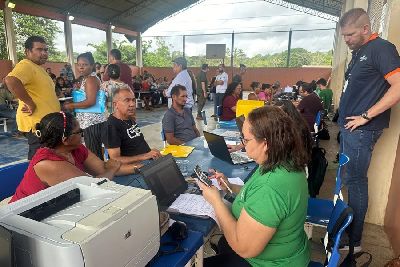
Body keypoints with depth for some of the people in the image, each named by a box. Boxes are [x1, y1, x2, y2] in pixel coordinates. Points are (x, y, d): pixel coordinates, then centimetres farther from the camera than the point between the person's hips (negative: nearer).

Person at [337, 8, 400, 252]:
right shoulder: (359, 52, 16)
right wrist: (345, 117, 12)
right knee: (350, 179, 15)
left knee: (355, 181, -1)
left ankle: (353, 241, 14)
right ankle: (347, 227, 31)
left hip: (362, 129, -9)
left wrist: (366, 116, -19)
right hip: (349, 127, 9)